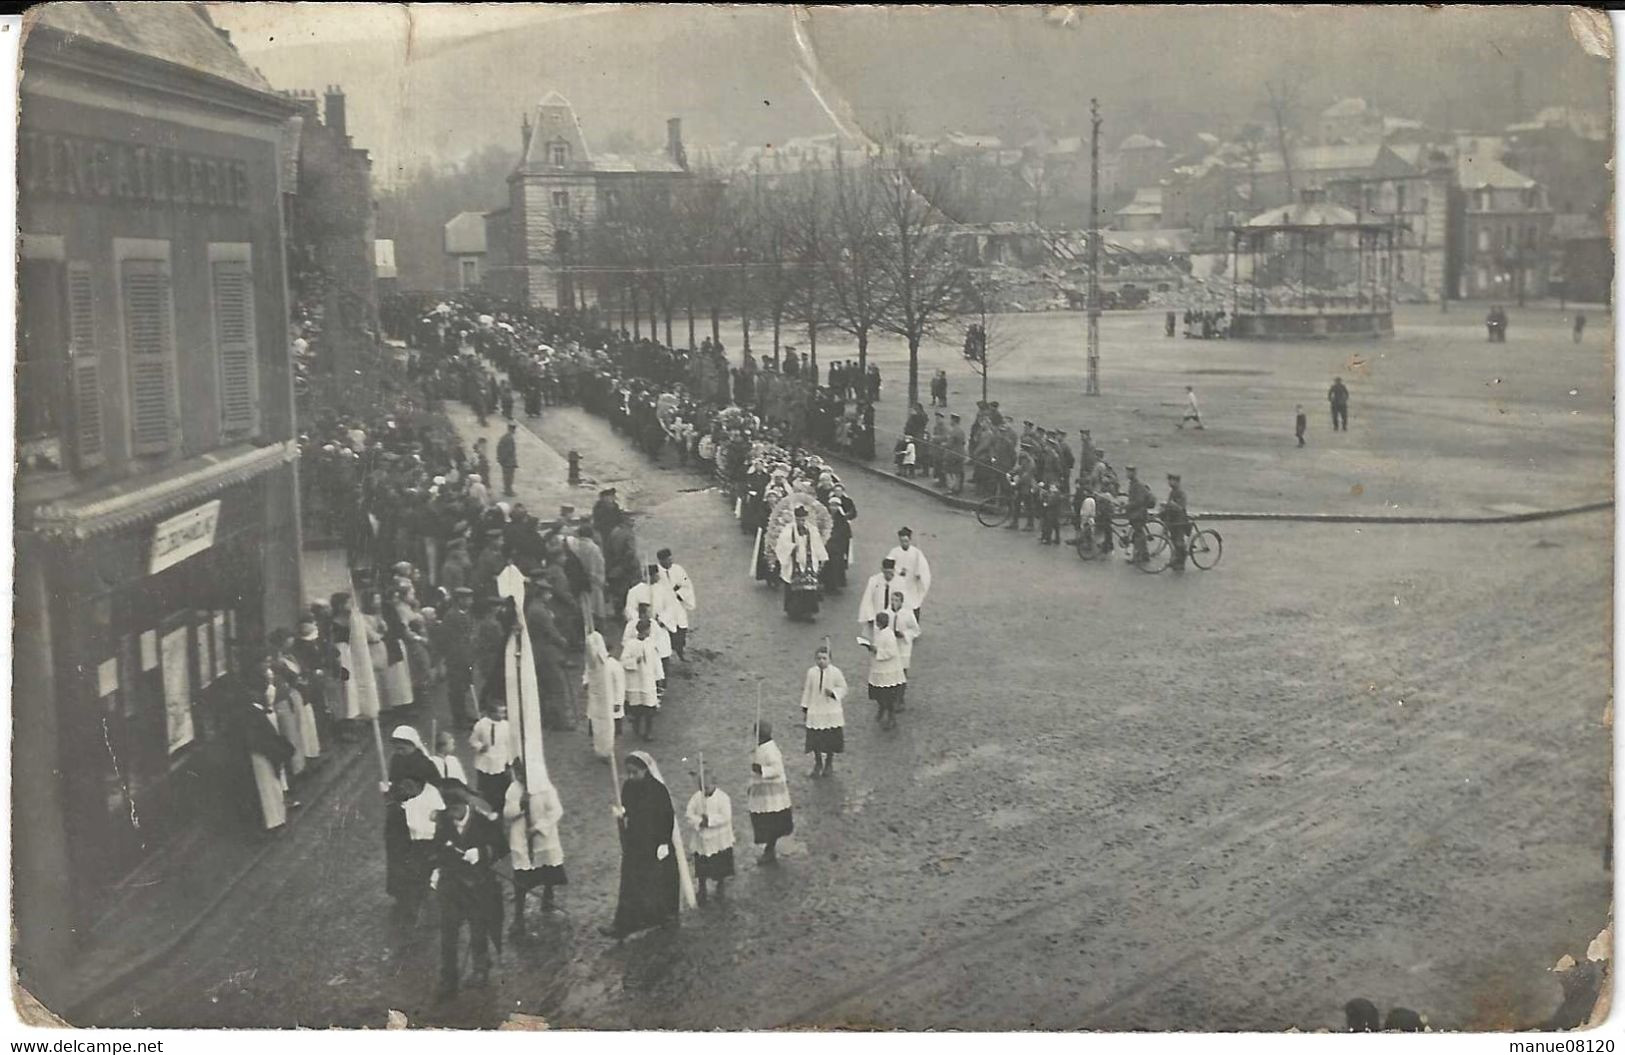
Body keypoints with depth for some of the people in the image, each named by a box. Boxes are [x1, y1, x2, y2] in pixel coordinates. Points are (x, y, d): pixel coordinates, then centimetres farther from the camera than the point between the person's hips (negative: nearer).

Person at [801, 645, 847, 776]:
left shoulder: (835, 672, -9)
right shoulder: (811, 672, -4)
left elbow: (842, 688, -2)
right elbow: (807, 691, 4)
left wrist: (833, 692, -22)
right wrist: (804, 709, 6)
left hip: (832, 712, -1)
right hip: (815, 711, 1)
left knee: (831, 740, 7)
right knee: (815, 740, 5)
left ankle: (829, 763, 27)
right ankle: (818, 763, 25)